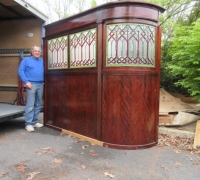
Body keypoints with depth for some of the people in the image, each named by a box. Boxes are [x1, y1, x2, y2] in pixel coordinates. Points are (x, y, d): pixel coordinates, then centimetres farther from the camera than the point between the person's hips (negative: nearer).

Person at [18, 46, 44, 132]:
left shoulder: (42, 61, 19)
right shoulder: (26, 60, 6)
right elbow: (20, 71, -2)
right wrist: (26, 82, -12)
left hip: (41, 84, 5)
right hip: (31, 84, -5)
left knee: (38, 104, 7)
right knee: (30, 105, -9)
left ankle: (35, 121, 17)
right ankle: (28, 124, -4)